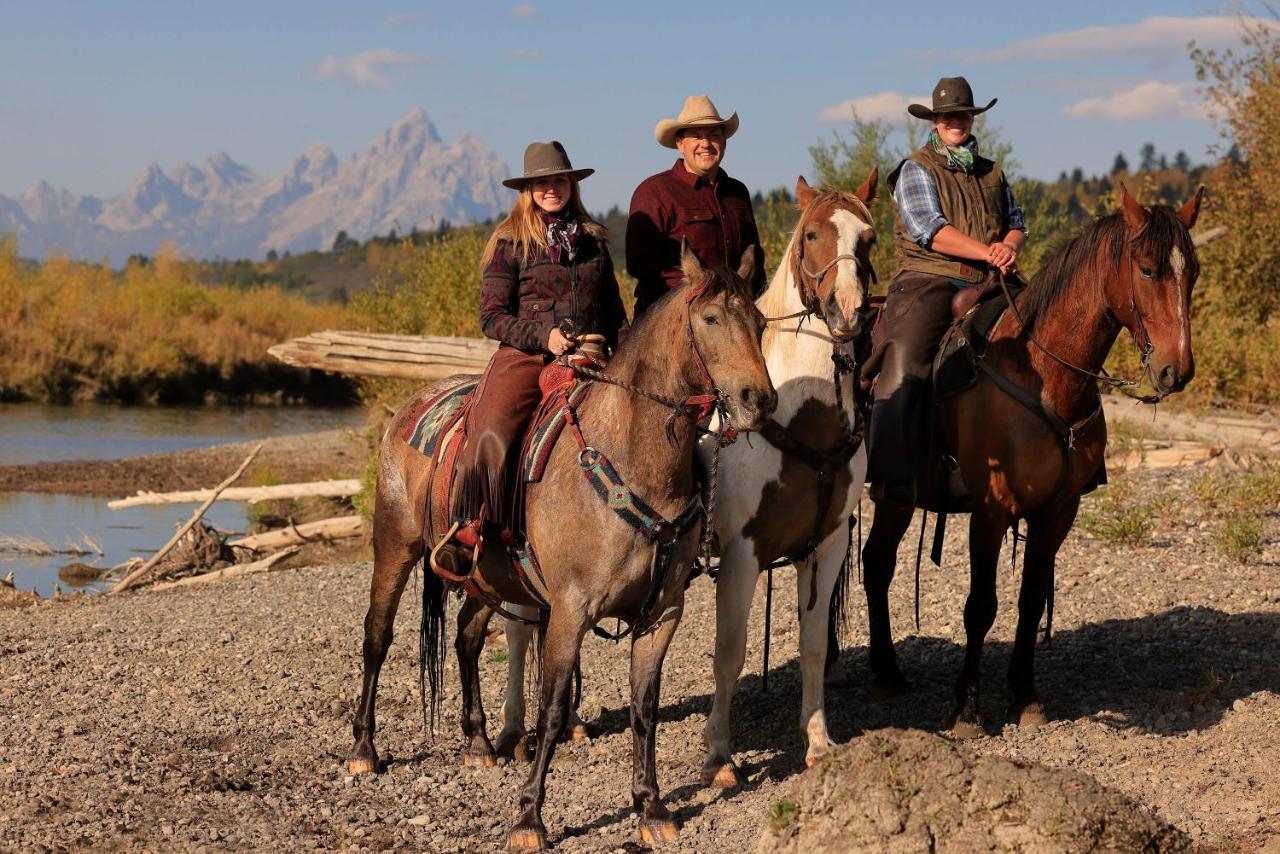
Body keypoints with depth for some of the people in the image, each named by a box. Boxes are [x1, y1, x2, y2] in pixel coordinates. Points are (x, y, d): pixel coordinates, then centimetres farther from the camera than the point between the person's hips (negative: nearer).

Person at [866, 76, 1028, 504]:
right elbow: (930, 229, -8)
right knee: (906, 358, -27)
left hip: (986, 287, 5)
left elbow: (1017, 223, 20)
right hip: (929, 281, -5)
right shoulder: (917, 170, 5)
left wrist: (1010, 246, -6)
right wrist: (988, 253, -16)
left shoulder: (993, 173, 23)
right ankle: (892, 472, -31)